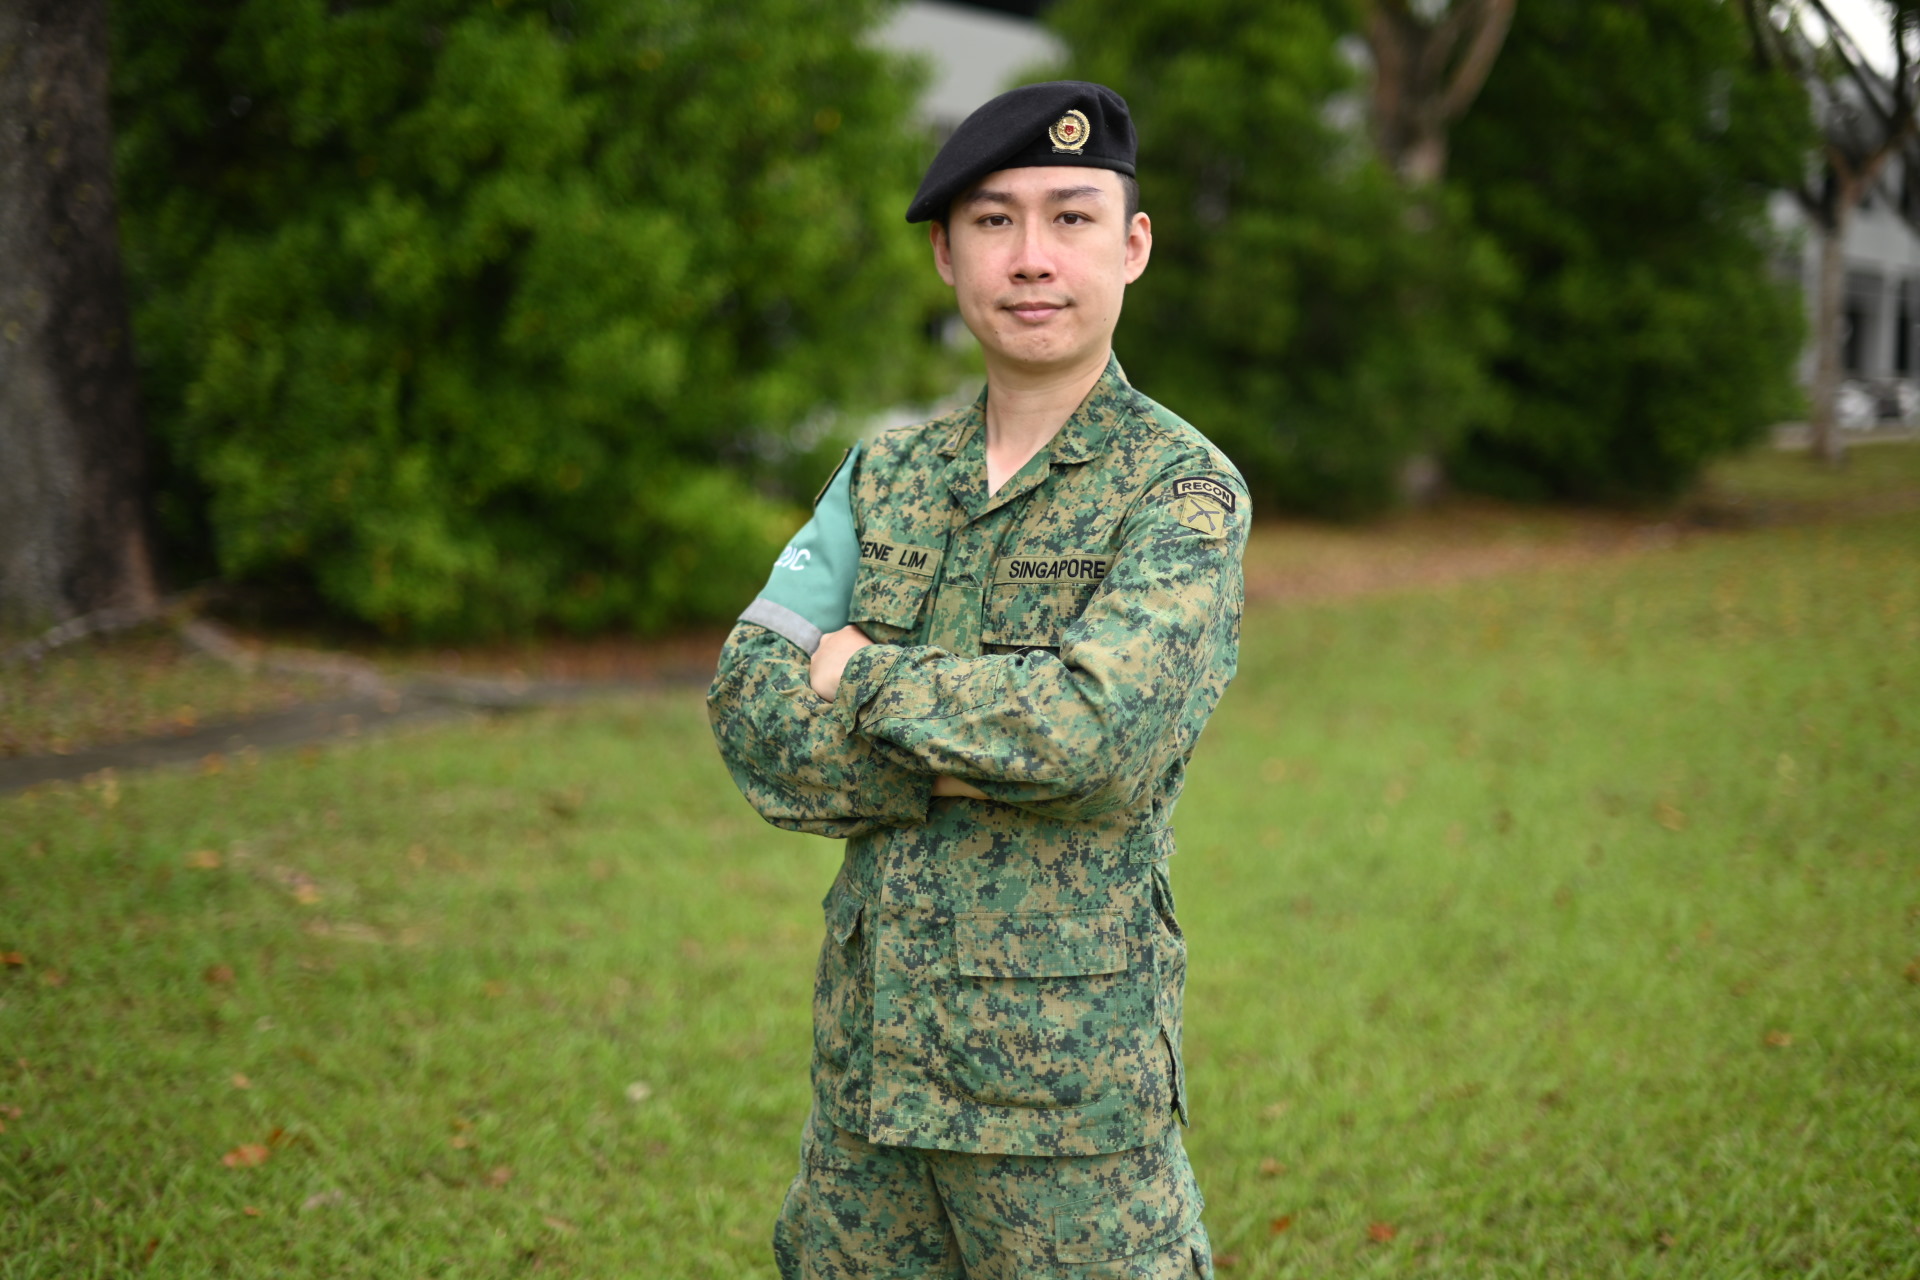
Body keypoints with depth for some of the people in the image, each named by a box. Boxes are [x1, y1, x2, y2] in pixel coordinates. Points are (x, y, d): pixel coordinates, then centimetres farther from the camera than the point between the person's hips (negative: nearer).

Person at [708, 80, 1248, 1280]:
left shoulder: (1185, 490, -7)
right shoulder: (887, 473, 9)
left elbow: (1099, 729, -23)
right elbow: (748, 709, 0)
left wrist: (862, 675, -10)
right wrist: (970, 761, -15)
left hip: (1070, 1067, -5)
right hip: (869, 1044, 5)